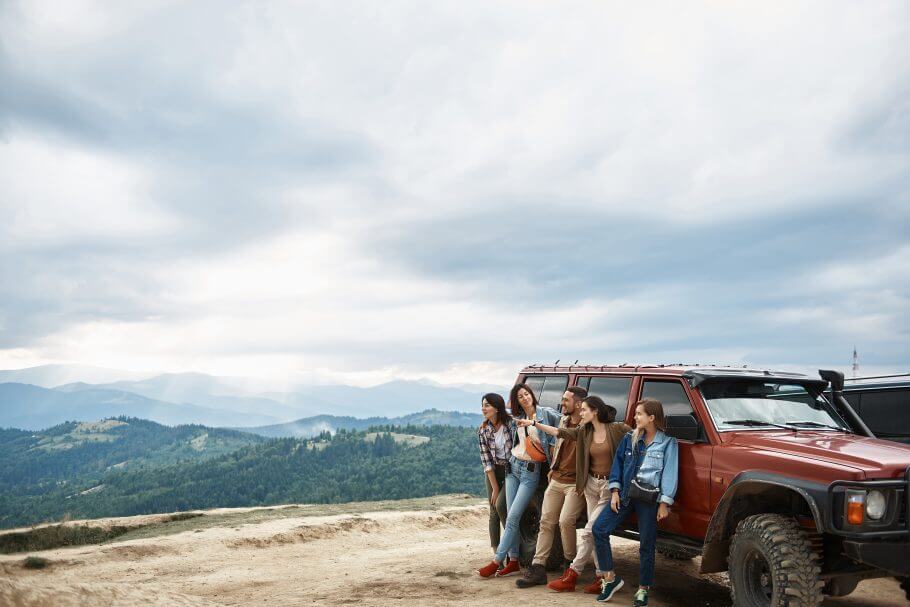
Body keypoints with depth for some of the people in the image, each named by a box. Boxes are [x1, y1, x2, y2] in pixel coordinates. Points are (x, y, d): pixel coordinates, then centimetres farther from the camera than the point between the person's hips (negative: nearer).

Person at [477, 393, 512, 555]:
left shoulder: (511, 424, -16)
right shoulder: (482, 430, -8)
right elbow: (486, 461, -7)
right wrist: (495, 488, -9)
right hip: (493, 472, 3)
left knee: (501, 505, -17)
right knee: (494, 512, 2)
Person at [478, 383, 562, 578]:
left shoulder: (546, 413, -5)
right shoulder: (517, 419, 10)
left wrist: (550, 445, -16)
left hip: (531, 471, -5)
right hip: (513, 467, 6)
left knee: (513, 517, -9)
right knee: (510, 515, 5)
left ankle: (497, 561, -4)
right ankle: (513, 561, 13)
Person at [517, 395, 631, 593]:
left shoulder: (617, 428, -9)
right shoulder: (584, 432, 5)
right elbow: (560, 432, 2)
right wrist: (535, 424, -3)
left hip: (610, 486, -5)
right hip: (591, 484, 6)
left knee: (590, 532, -7)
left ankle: (571, 575, -1)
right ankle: (601, 577, 17)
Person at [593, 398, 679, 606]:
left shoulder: (668, 443, -3)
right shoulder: (630, 438, 8)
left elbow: (670, 473, -6)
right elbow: (618, 463, 9)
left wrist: (664, 503, -12)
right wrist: (615, 491, 0)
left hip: (649, 499, -4)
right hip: (626, 494, 4)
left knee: (646, 544, 3)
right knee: (599, 528, -8)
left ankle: (643, 589, 21)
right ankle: (610, 578, 3)